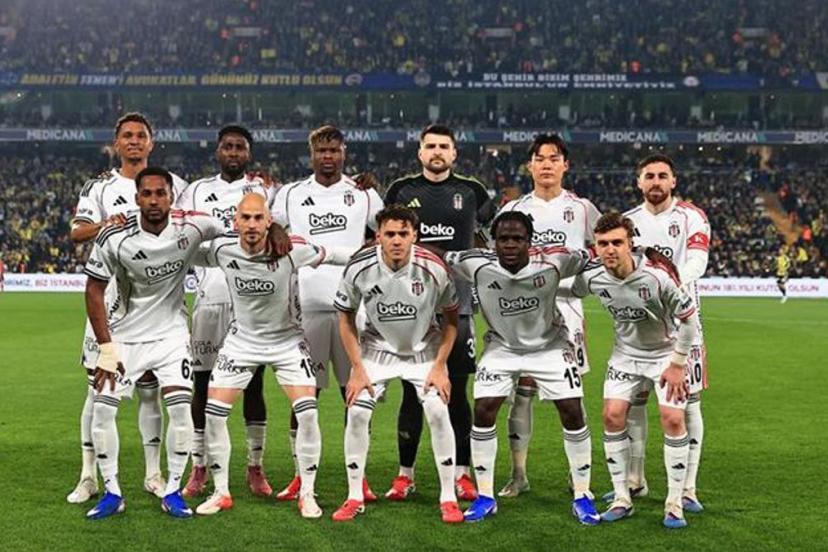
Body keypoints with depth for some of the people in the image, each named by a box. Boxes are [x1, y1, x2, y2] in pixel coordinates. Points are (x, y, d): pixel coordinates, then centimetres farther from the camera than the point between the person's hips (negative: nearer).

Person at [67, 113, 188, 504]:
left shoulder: (173, 185, 10)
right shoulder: (100, 187, 7)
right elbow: (77, 233, -6)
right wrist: (104, 225, -25)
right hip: (108, 296, -1)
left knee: (149, 387, 7)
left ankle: (153, 474, 16)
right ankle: (88, 476, 8)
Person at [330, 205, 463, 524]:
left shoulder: (433, 268, -23)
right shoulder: (360, 268, -21)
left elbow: (451, 318, -7)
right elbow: (346, 318, -6)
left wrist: (440, 366, -11)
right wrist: (357, 369, -9)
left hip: (424, 348, -1)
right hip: (377, 346, 1)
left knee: (438, 413, -14)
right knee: (356, 414, -10)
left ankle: (448, 499, 1)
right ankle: (355, 498, 6)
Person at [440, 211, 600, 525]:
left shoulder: (552, 261, -24)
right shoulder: (477, 264, -24)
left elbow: (591, 258, -7)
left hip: (549, 344, 0)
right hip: (502, 346, 1)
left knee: (572, 413, -6)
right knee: (483, 411, -10)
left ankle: (582, 496, 11)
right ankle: (485, 497, 6)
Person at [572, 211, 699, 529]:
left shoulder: (657, 275, -30)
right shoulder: (592, 278, -17)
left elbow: (689, 319, -19)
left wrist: (678, 364, -14)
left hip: (666, 351, -4)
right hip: (625, 353, 4)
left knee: (673, 418, -14)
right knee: (612, 416, -5)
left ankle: (674, 503, 0)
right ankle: (622, 499, 8)